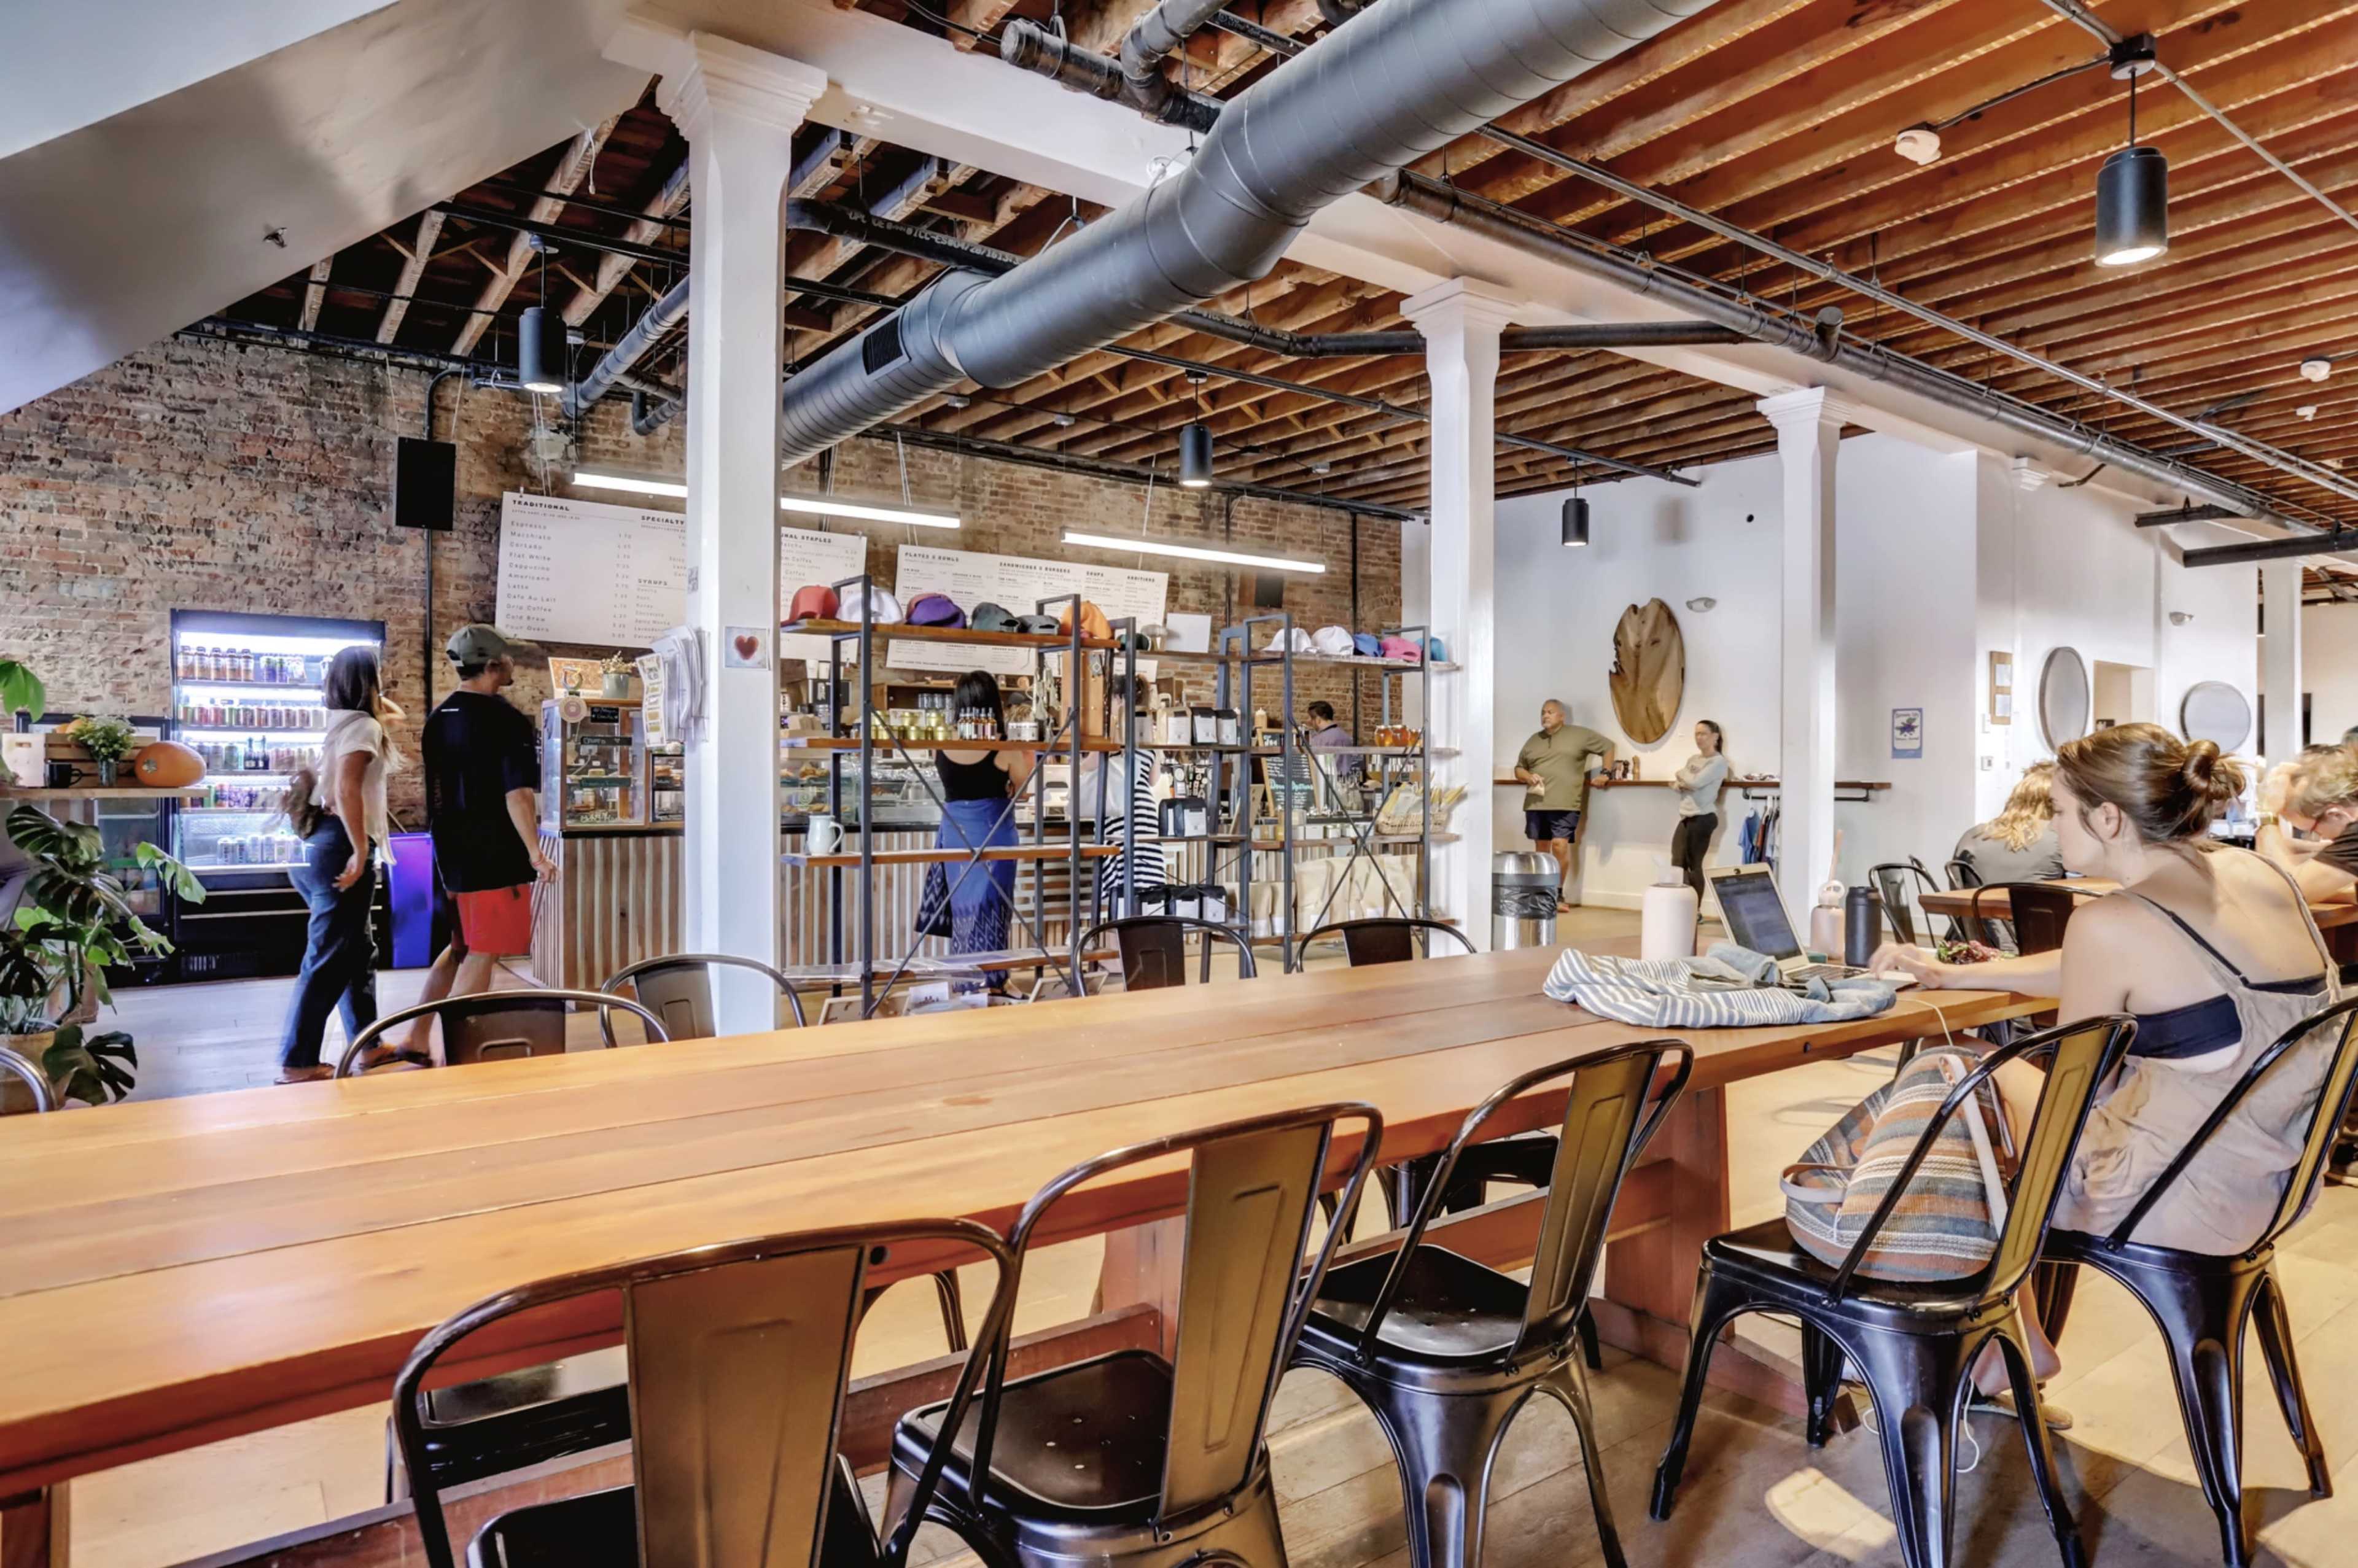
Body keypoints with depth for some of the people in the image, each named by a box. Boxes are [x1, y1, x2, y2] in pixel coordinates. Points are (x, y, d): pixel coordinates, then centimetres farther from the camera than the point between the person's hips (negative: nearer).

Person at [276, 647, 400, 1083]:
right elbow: (347, 789, -23)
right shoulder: (363, 725, -10)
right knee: (329, 959, -5)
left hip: (314, 845, 10)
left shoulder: (334, 724, 16)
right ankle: (297, 1063, -2)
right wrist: (361, 851, -24)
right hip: (338, 846, -10)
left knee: (358, 950, 18)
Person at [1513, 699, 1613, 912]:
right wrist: (1528, 777, -1)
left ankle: (1558, 895, -3)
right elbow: (1518, 769, 20)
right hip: (1536, 804, 4)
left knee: (1560, 846, -13)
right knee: (1541, 849, 8)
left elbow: (1608, 746, 12)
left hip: (1565, 804, -4)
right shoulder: (1534, 741, 16)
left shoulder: (1579, 735, 5)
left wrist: (1605, 772, 1)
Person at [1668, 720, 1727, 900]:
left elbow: (1696, 782, -18)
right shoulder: (1693, 759, 17)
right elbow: (1675, 783, 14)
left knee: (1694, 866, -1)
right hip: (1685, 818, 7)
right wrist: (1682, 784, -8)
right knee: (1677, 865, 0)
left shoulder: (1719, 761, -6)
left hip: (1703, 818, -7)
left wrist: (1682, 774, 1)